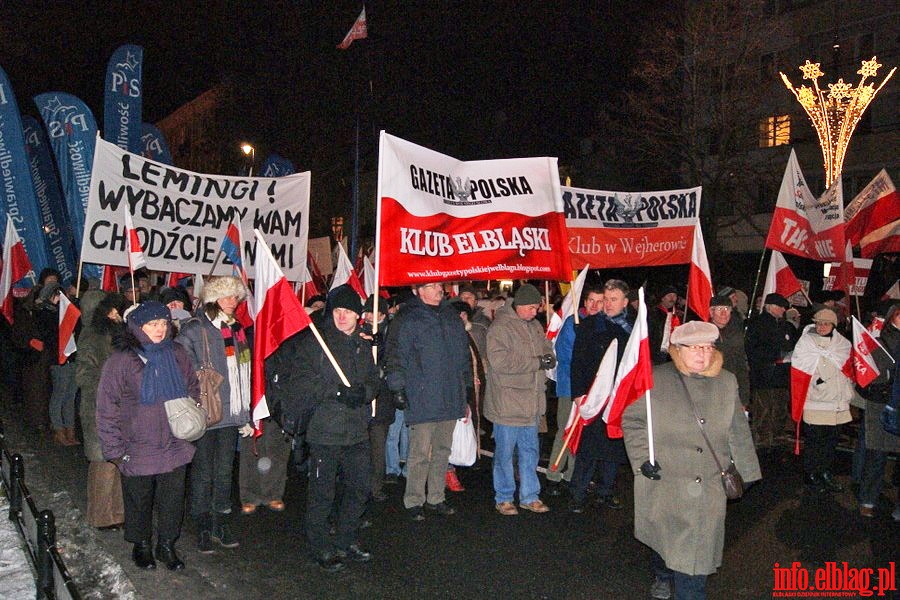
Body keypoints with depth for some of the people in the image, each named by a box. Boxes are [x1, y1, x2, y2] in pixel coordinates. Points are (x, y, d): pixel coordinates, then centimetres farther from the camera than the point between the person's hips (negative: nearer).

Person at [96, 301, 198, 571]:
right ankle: (141, 545, 39)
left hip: (175, 447, 3)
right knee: (139, 502, 16)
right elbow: (106, 409, -10)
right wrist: (115, 450, -10)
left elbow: (193, 387, 16)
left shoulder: (177, 355, -1)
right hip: (137, 451, -3)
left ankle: (167, 545, 34)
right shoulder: (121, 361, -13)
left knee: (172, 501, 14)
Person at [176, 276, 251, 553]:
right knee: (203, 472, 6)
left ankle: (221, 522, 26)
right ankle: (203, 527, 19)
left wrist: (245, 415, 15)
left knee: (225, 470, 14)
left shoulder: (236, 329, 12)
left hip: (230, 413, 6)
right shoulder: (194, 330, -8)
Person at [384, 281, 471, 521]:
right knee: (420, 453, -2)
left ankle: (436, 498, 26)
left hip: (450, 398, 6)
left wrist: (466, 381, 20)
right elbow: (396, 355, -9)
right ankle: (413, 501, 12)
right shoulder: (407, 320, -6)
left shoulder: (451, 317, 14)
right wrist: (398, 387, -12)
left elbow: (464, 352, 22)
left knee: (442, 450, 14)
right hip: (422, 400, -6)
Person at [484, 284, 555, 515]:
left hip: (531, 403, 7)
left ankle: (529, 496, 28)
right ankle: (503, 498, 19)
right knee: (504, 453, 4)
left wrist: (548, 359, -7)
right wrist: (536, 362, -22)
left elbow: (547, 350, 20)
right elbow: (499, 361, -24)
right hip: (506, 404, -7)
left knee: (530, 451, 15)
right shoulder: (500, 327, -13)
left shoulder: (535, 326, 12)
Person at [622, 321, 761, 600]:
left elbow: (738, 431, 12)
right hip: (662, 480, -1)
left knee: (696, 550, -1)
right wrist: (643, 458, -9)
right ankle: (663, 578, 45)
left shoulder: (727, 383, 5)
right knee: (661, 538, 17)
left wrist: (744, 471, 14)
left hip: (708, 488, 1)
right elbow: (631, 420, -1)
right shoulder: (655, 379, -5)